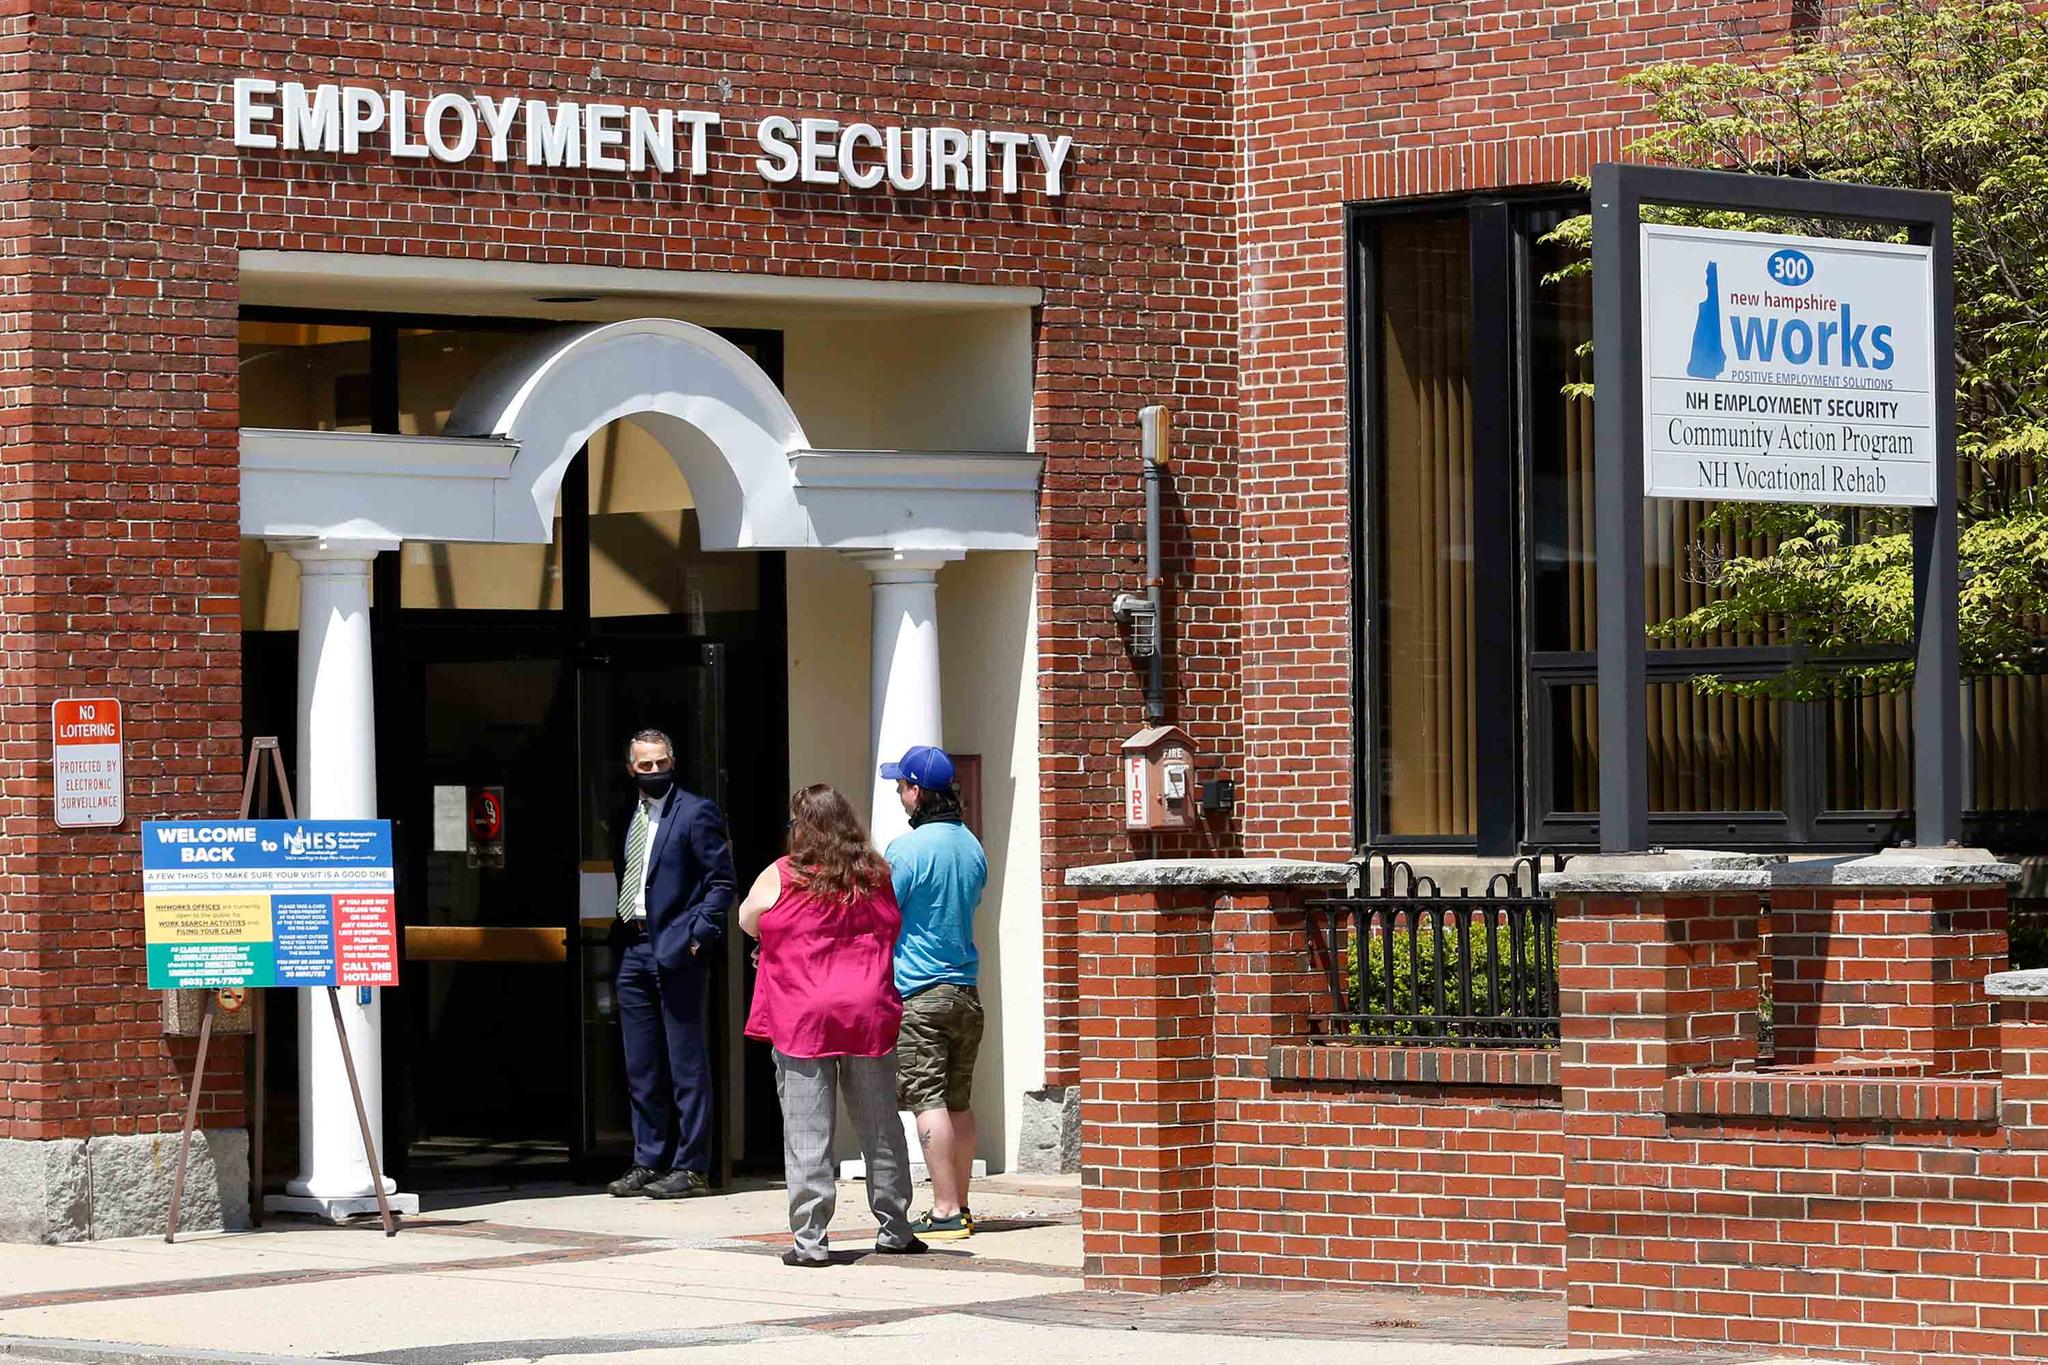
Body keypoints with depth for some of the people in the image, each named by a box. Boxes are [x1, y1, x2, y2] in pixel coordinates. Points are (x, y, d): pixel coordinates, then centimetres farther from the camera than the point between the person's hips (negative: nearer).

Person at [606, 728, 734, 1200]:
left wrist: (699, 933, -14)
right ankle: (648, 1162, 16)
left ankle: (690, 1166, -1)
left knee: (686, 1065, -4)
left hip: (676, 950, -7)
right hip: (633, 950, 7)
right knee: (641, 1069, 10)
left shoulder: (696, 812, -3)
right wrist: (617, 940, 12)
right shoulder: (625, 820, 17)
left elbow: (722, 879, -6)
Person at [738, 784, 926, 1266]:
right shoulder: (879, 878, 6)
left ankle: (810, 1240, -3)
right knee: (881, 1130, 13)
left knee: (807, 1135, -1)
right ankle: (894, 1230, 21)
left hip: (802, 1022, -3)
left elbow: (747, 921, 11)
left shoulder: (781, 877, -3)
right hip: (870, 1017, 3)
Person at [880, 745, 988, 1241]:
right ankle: (960, 1207, 15)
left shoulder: (907, 848, -12)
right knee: (958, 1103, 12)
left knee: (929, 1101, -8)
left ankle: (946, 1211, -12)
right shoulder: (973, 847, 10)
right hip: (967, 990, 7)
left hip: (918, 994, -7)